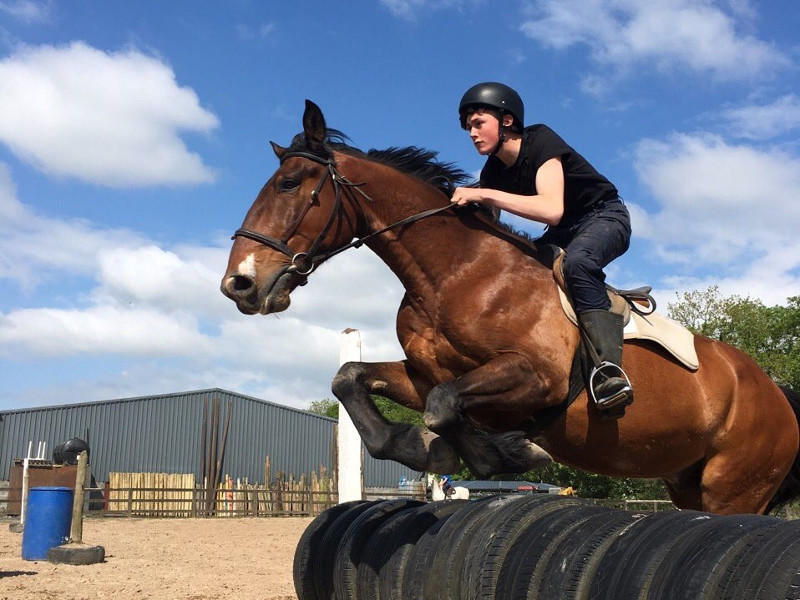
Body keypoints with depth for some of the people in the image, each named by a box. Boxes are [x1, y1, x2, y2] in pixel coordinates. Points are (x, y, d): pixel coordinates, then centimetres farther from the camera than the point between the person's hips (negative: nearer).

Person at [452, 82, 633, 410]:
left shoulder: (541, 142, -21)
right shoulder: (493, 171, 1)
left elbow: (552, 210, -37)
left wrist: (485, 195, -38)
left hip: (606, 218, -8)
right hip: (563, 233, 8)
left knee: (576, 260, -39)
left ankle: (610, 367, -45)